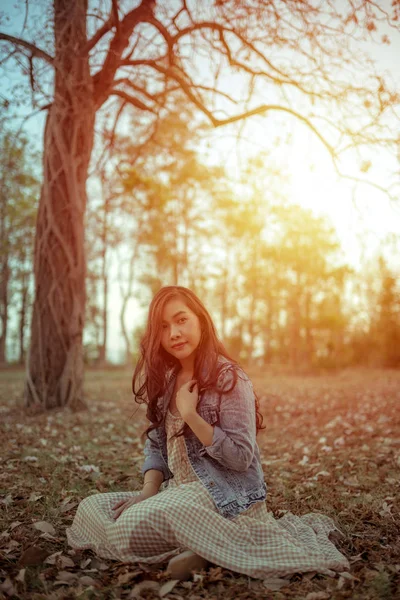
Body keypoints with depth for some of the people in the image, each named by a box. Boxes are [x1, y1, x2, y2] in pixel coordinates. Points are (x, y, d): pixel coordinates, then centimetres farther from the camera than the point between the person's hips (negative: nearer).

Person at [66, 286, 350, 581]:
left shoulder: (229, 377, -14)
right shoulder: (166, 379, 8)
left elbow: (241, 457, -18)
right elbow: (156, 444, 12)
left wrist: (190, 414, -22)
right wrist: (149, 491, -5)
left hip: (228, 496, -9)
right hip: (179, 491, 9)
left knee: (134, 522, -28)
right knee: (90, 508, -2)